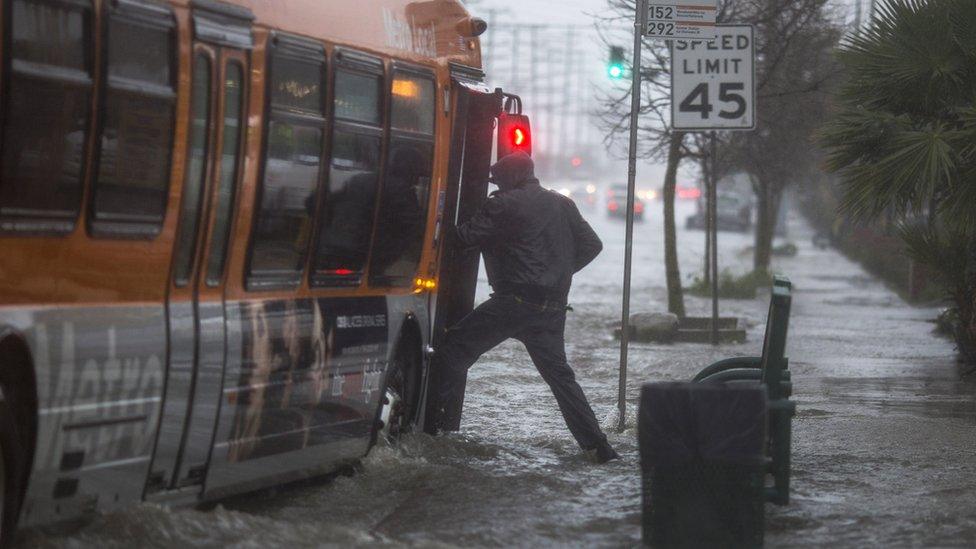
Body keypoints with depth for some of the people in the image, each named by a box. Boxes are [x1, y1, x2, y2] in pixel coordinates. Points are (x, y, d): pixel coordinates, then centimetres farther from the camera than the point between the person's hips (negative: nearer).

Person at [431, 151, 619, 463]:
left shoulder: (505, 204, -6)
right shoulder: (563, 205, 14)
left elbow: (465, 238, -8)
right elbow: (591, 245, 17)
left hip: (514, 301, -7)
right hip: (553, 307, 7)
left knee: (453, 353, 1)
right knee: (558, 372, 16)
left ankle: (442, 429, -5)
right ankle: (596, 445, 10)